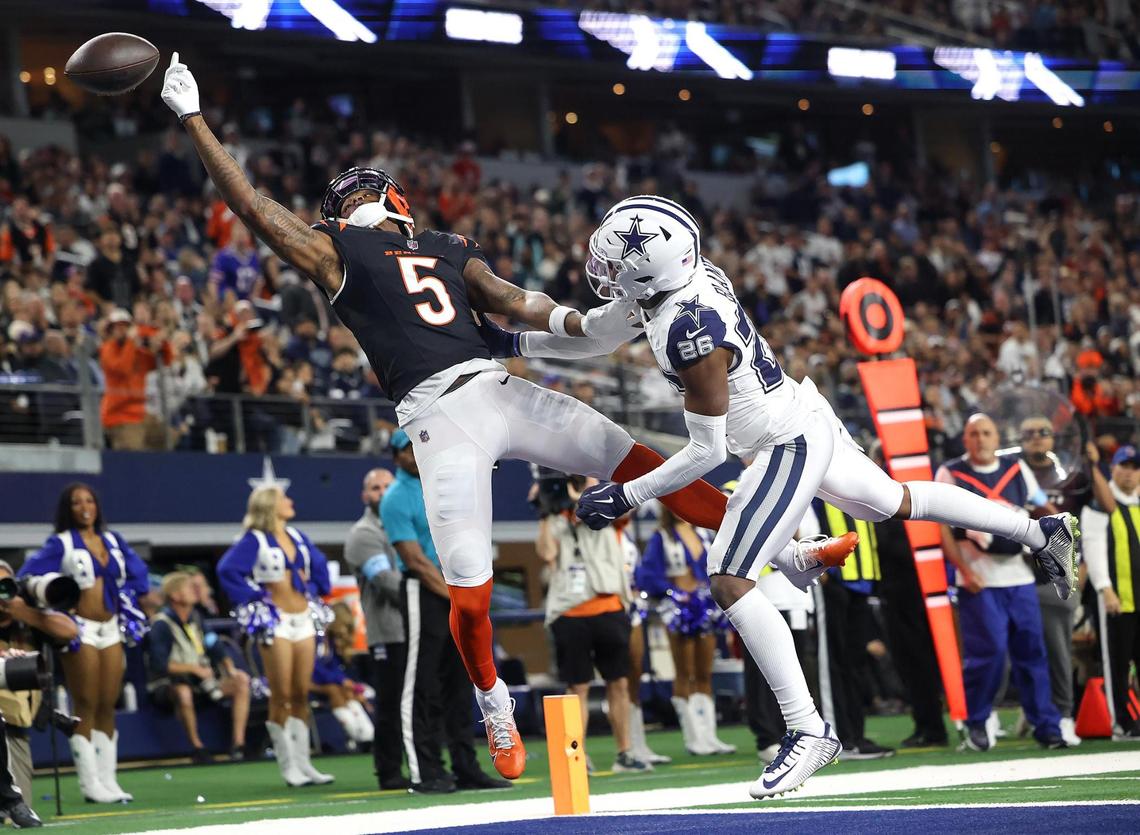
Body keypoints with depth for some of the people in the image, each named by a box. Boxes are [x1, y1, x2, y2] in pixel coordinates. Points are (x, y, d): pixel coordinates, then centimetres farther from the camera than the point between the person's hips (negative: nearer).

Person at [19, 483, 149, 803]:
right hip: (81, 630, -5)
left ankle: (107, 780, 9)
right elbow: (28, 577, -9)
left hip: (111, 629, 5)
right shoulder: (61, 543, -3)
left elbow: (137, 572, 19)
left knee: (108, 707, 6)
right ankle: (90, 784, -1)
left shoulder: (113, 540, 12)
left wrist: (134, 603, 7)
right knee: (86, 707, -3)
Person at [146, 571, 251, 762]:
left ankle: (238, 744, -14)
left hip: (200, 681, 8)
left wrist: (229, 667, -3)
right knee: (183, 692, -42)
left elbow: (214, 646, 16)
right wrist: (195, 668, -21)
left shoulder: (195, 618, 10)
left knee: (241, 681, -8)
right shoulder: (161, 624, -14)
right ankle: (197, 748, -27)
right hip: (166, 687, -8)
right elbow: (159, 664, -21)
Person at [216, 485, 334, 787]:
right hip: (276, 622, -6)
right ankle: (288, 766, 2)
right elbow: (228, 570, -15)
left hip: (303, 618, 6)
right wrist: (253, 599, -13)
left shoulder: (296, 536, 12)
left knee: (301, 695, 6)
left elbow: (319, 564, 24)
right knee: (281, 697, -4)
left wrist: (313, 590, 11)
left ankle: (303, 763, 10)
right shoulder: (254, 540, -6)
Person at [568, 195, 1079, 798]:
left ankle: (808, 731, -12)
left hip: (789, 445, -10)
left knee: (729, 581, -14)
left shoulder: (689, 332, -31)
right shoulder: (695, 272, -7)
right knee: (895, 502, 29)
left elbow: (707, 453, -23)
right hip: (806, 419, 10)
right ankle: (1042, 532, 46)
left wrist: (626, 497, -17)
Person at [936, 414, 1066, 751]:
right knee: (989, 651, -11)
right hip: (979, 582, -4)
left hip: (1020, 577, 4)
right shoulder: (950, 474, 0)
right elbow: (942, 528, -3)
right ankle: (975, 722, 7)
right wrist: (964, 570, -12)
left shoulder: (1017, 469, 12)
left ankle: (1046, 725, 10)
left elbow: (1043, 508, 23)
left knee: (1032, 651, 4)